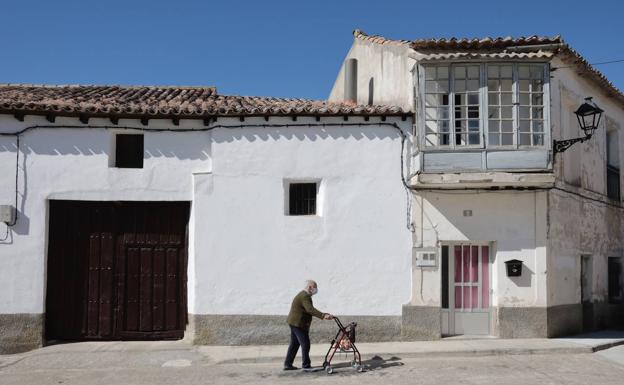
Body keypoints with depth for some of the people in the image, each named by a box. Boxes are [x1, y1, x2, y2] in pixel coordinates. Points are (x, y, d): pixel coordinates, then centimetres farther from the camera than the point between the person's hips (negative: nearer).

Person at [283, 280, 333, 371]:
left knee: (294, 344, 14)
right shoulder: (305, 296, -19)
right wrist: (323, 316, -41)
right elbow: (310, 310, -33)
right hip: (298, 324, -11)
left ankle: (287, 364, 17)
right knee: (305, 344, -6)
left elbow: (309, 310, 23)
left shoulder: (303, 295, 17)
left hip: (294, 323, 11)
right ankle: (306, 365, 0)